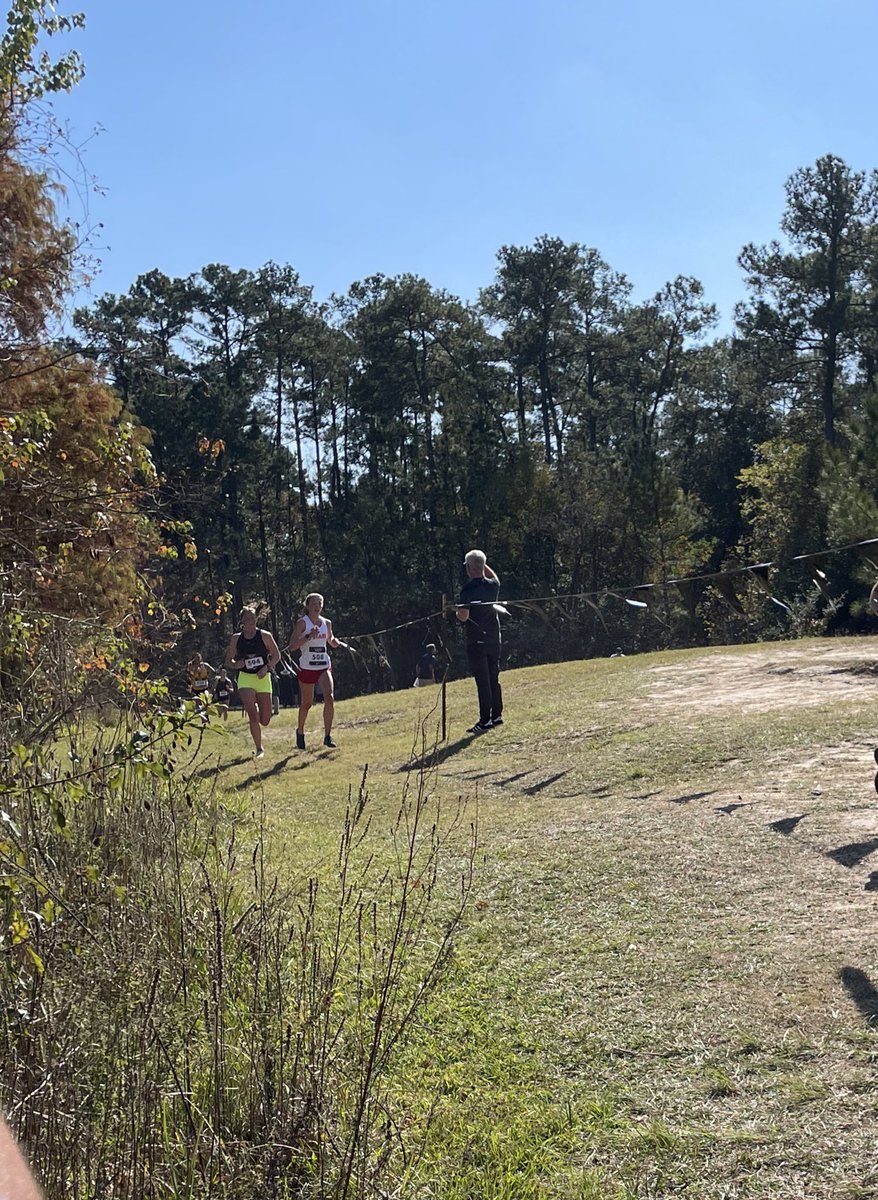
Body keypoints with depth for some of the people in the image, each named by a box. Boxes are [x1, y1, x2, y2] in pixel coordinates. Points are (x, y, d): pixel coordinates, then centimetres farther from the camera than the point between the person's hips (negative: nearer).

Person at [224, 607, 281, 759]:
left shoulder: (265, 636, -5)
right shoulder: (236, 638, -1)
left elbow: (276, 655, 4)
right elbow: (228, 661, 7)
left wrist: (267, 667, -12)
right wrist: (236, 665, -15)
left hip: (263, 678, 1)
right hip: (245, 679, 0)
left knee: (265, 721, 2)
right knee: (253, 716, -15)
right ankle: (259, 749, 2)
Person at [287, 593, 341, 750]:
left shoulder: (327, 623, 6)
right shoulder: (302, 623, -7)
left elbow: (332, 642, 22)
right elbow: (292, 646, -15)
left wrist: (338, 642, -2)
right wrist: (309, 637, -26)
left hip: (324, 667, 3)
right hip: (307, 668, -3)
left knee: (329, 698, -19)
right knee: (306, 703, 9)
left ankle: (327, 736, -13)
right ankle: (300, 731, 36)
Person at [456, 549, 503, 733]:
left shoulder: (468, 589, -15)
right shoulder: (493, 585, 4)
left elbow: (463, 616, -20)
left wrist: (457, 612, 1)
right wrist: (482, 563, 27)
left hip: (476, 640, -6)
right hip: (494, 638, 6)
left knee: (482, 681, -5)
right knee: (494, 679, 15)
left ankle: (485, 720, -4)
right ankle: (497, 715, 20)